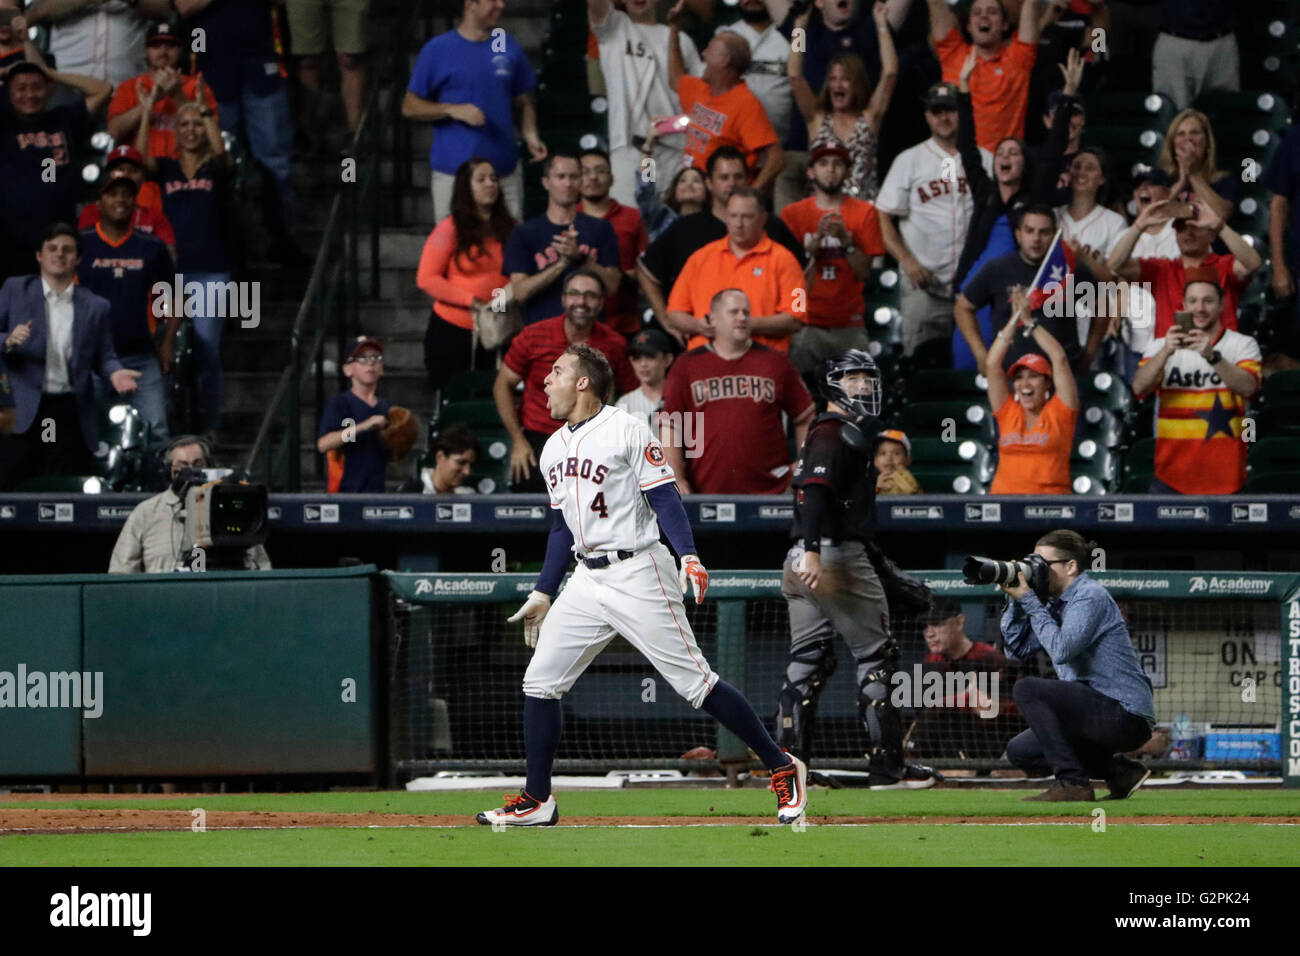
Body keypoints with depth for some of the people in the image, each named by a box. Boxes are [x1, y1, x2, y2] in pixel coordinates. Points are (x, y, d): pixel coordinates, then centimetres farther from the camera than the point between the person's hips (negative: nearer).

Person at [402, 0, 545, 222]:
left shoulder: (510, 48, 10)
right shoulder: (438, 50, -1)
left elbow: (524, 103, 18)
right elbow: (410, 107, 1)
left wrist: (530, 136, -2)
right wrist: (452, 110, -14)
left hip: (505, 169, 3)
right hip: (452, 172, -3)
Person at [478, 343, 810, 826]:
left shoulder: (627, 431, -7)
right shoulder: (554, 448, 15)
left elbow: (664, 498, -12)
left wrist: (689, 555, -25)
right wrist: (543, 593, 19)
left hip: (638, 573, -7)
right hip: (587, 581, 7)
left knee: (695, 681, -9)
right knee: (540, 680, 1)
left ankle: (782, 768, 0)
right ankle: (537, 800, 9)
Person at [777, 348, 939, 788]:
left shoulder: (821, 434, 23)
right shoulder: (835, 434, -10)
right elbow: (815, 491, -23)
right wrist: (812, 551, -33)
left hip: (804, 562, 10)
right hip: (836, 555, -10)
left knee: (806, 661, 8)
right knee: (877, 656, -3)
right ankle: (888, 766, -3)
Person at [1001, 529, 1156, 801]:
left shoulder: (1090, 596, -12)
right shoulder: (1056, 603, 15)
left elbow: (1061, 649, -25)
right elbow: (1015, 648, 13)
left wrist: (1029, 601, -18)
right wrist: (1014, 600, 2)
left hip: (1127, 717, -10)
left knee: (1027, 688, -21)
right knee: (1019, 751, 13)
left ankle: (1072, 783, -19)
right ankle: (1118, 770, 11)